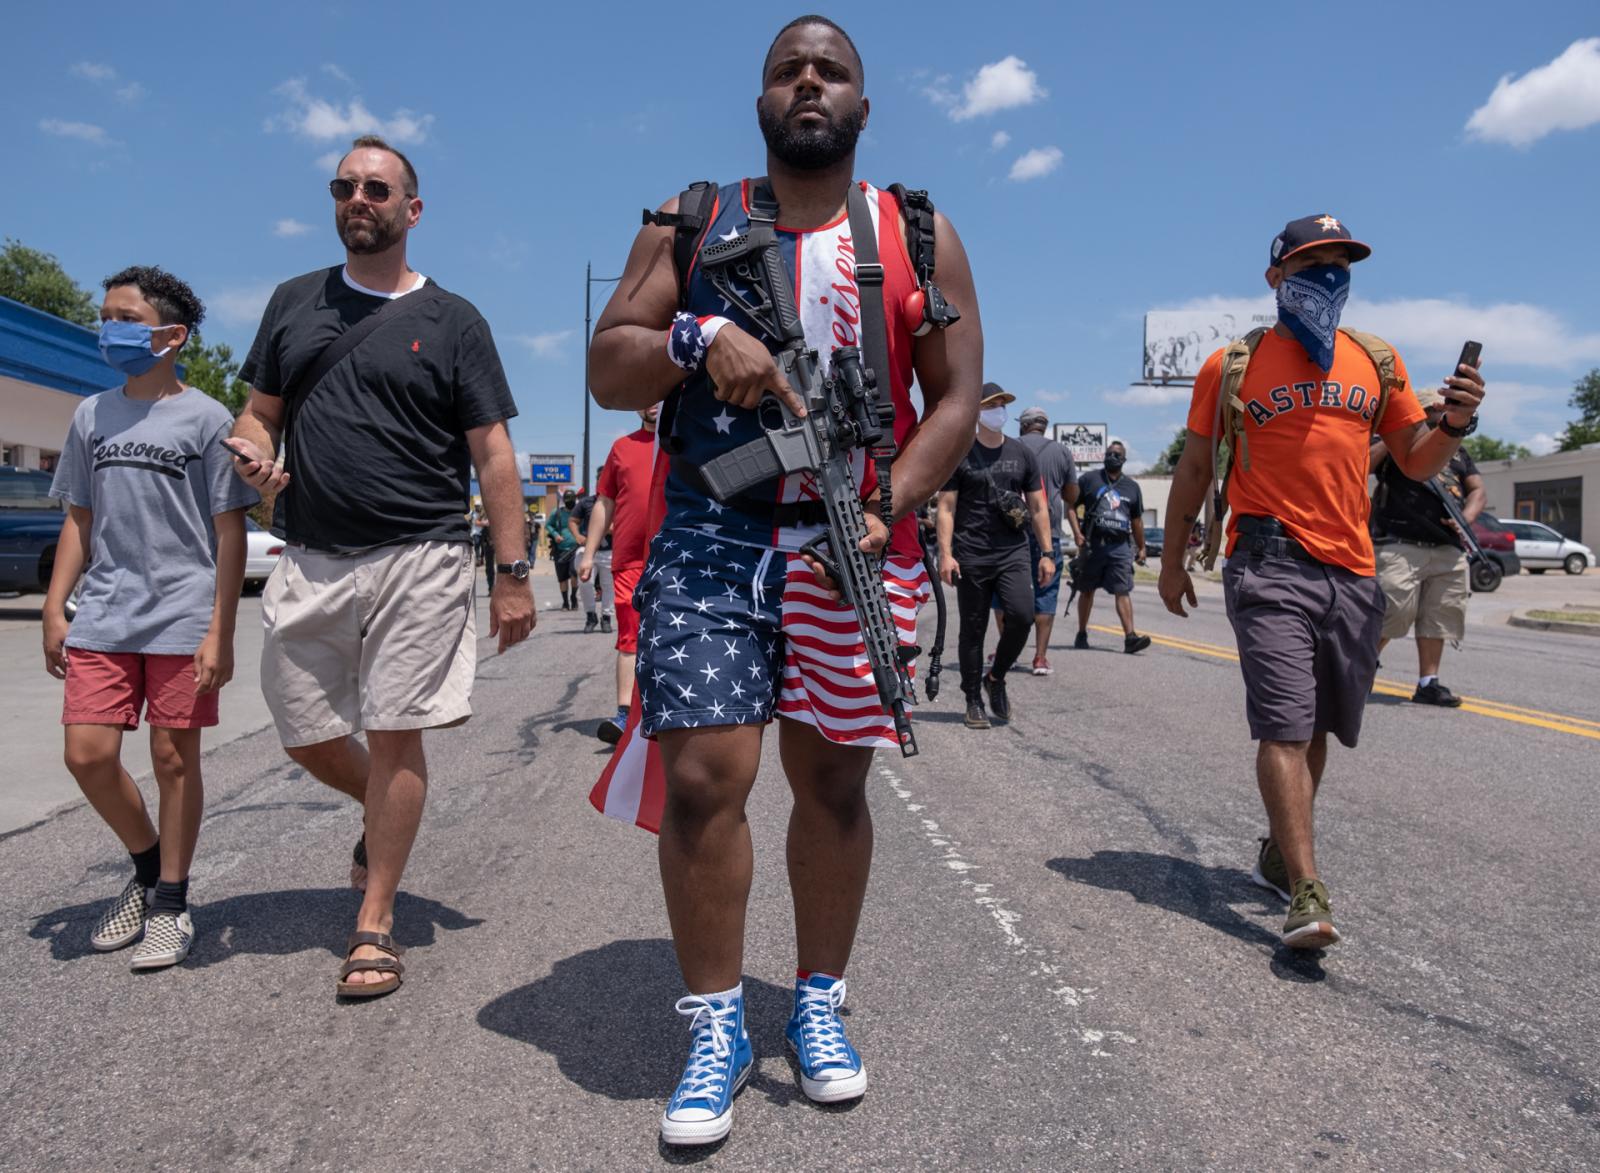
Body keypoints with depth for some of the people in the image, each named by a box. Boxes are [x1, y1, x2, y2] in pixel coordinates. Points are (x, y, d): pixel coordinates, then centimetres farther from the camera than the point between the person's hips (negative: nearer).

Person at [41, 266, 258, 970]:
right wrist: (55, 609, 9)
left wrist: (219, 631, -9)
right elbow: (79, 520, 18)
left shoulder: (206, 419, -1)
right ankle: (147, 865, 25)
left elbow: (229, 533, -3)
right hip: (103, 618, 5)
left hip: (182, 618, -4)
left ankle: (170, 902, 15)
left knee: (174, 758, 1)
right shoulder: (91, 417, 13)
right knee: (87, 755, 0)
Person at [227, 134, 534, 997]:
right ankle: (384, 818, 40)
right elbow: (259, 413, 19)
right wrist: (254, 453, -7)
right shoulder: (294, 302, 14)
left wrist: (512, 574, -6)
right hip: (309, 561, 4)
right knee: (306, 737, 9)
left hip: (418, 561, -4)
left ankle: (375, 923, 12)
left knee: (395, 737, -2)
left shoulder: (451, 321, 4)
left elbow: (492, 454, 0)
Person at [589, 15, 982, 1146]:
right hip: (711, 535, 0)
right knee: (703, 774, -7)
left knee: (832, 778, 7)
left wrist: (887, 509, -11)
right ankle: (717, 1025, 12)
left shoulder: (918, 235, 11)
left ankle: (821, 1004, 26)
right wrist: (699, 337, -14)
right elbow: (609, 373, 7)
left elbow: (957, 396, 4)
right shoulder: (692, 223, 12)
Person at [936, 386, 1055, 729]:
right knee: (973, 629, 2)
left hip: (1013, 553, 2)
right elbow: (946, 507, 0)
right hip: (971, 556, -2)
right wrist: (945, 553, -10)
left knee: (1022, 614, -16)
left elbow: (1038, 507, 14)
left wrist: (1046, 553, 8)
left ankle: (996, 677, 9)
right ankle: (974, 701, 15)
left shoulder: (1022, 453, 13)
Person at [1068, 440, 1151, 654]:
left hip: (1120, 547, 1)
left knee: (1123, 592, -9)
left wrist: (1141, 548, 20)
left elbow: (1137, 520, 21)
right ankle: (1081, 634, 22)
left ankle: (1130, 637, -16)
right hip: (1092, 544, -1)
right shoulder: (1089, 479, 7)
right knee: (1086, 590, 9)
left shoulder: (1132, 486, 16)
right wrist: (1077, 532, -8)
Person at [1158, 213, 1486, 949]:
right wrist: (1172, 560, 7)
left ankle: (1277, 856, 30)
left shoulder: (1377, 363, 14)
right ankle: (1306, 896, -13)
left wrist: (1455, 424, -5)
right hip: (1270, 564, -4)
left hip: (1352, 572, 5)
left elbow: (1417, 463, 16)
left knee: (1316, 728, 13)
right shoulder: (1232, 366, 4)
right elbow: (1194, 469, 8)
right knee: (1285, 726, -13)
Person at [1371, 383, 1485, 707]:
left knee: (1438, 619, 5)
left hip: (1449, 551, 6)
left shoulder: (1457, 451, 24)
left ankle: (1428, 683, 11)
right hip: (1400, 546, -6)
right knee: (1390, 615, -12)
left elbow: (1479, 490, 17)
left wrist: (1466, 516, -2)